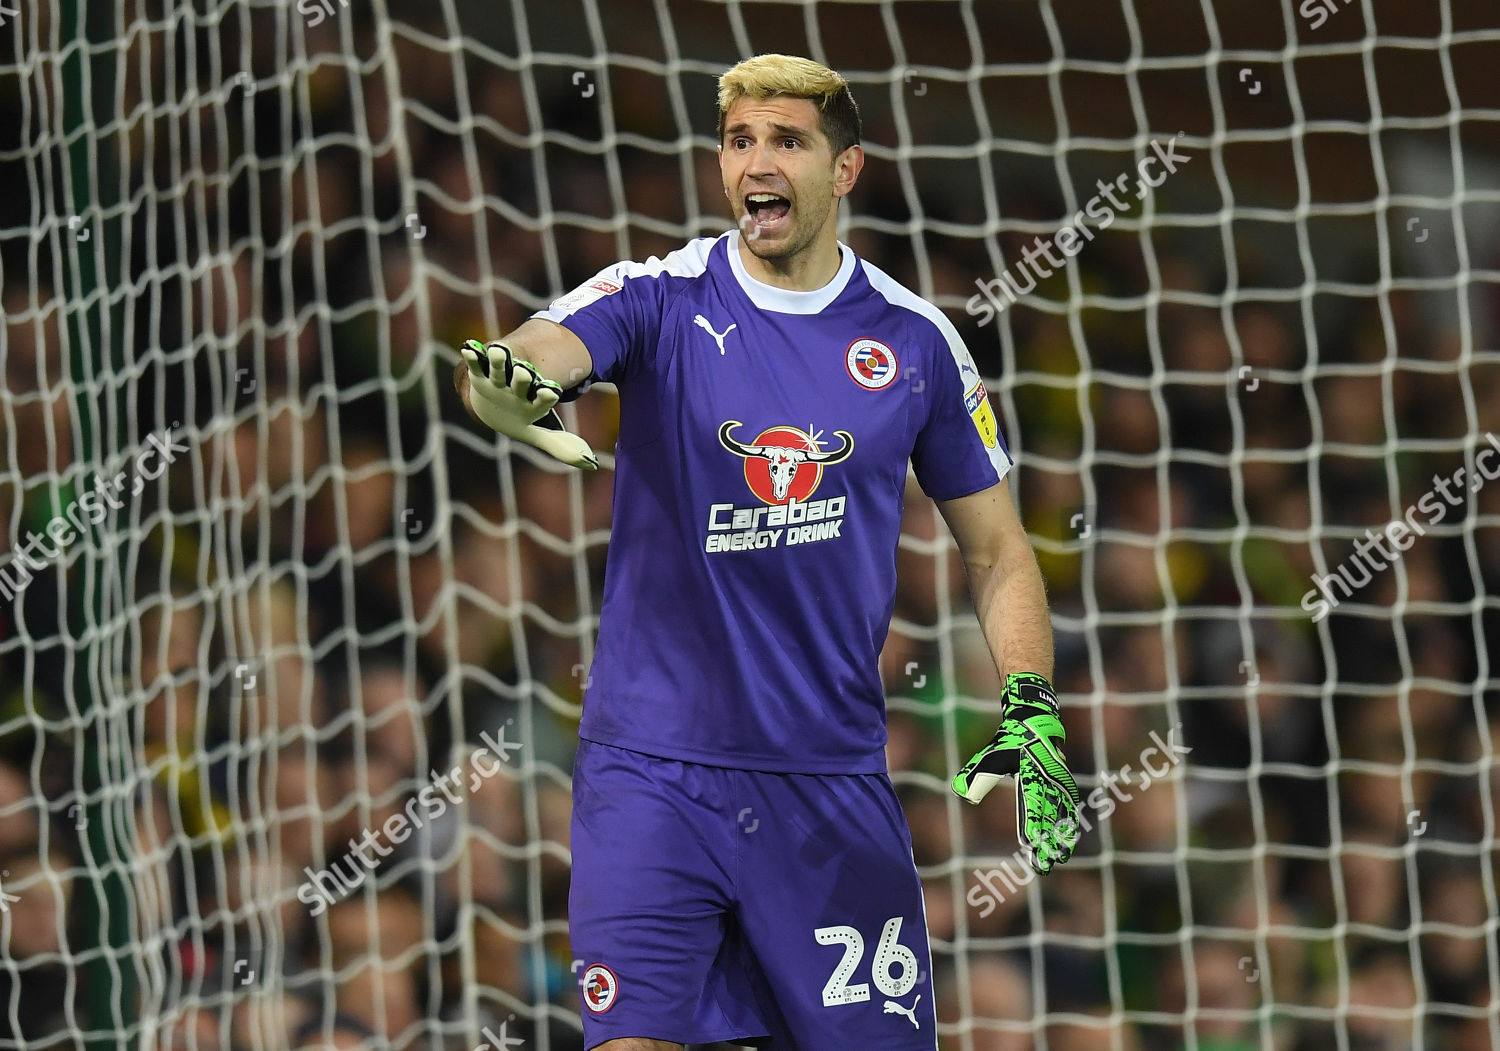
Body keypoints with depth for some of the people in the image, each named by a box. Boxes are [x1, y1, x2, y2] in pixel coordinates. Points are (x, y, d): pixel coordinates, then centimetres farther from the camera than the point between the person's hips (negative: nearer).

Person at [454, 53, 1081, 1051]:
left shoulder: (914, 340, 4)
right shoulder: (660, 301, -1)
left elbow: (997, 548, 12)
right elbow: (544, 349, -22)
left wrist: (1032, 715, -2)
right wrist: (509, 379, -47)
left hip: (834, 777, 2)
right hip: (653, 769, -2)